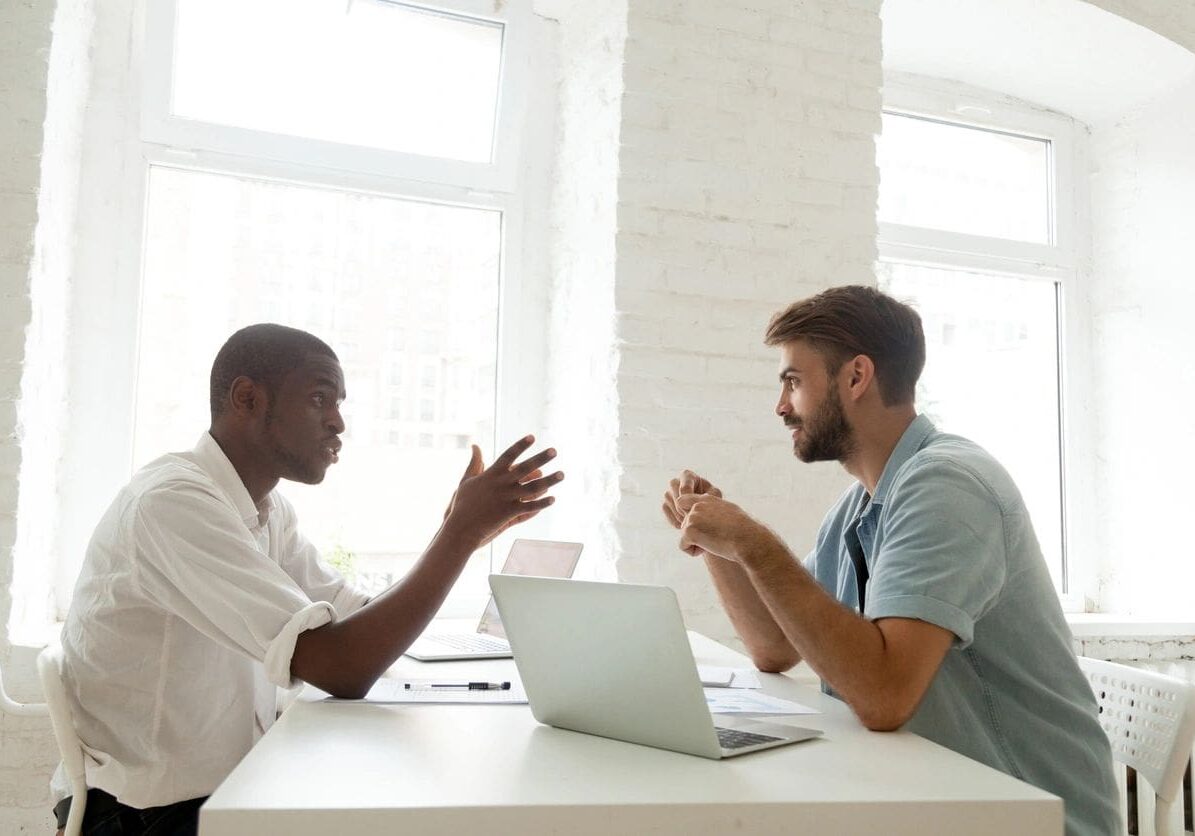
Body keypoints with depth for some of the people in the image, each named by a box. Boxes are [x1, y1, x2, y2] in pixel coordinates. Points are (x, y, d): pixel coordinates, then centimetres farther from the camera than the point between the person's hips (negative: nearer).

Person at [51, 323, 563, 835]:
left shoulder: (268, 508, 5)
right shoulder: (174, 500, -24)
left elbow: (359, 625, 4)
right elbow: (344, 669, -30)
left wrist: (460, 532, -7)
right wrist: (462, 533, -24)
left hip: (235, 787, 8)